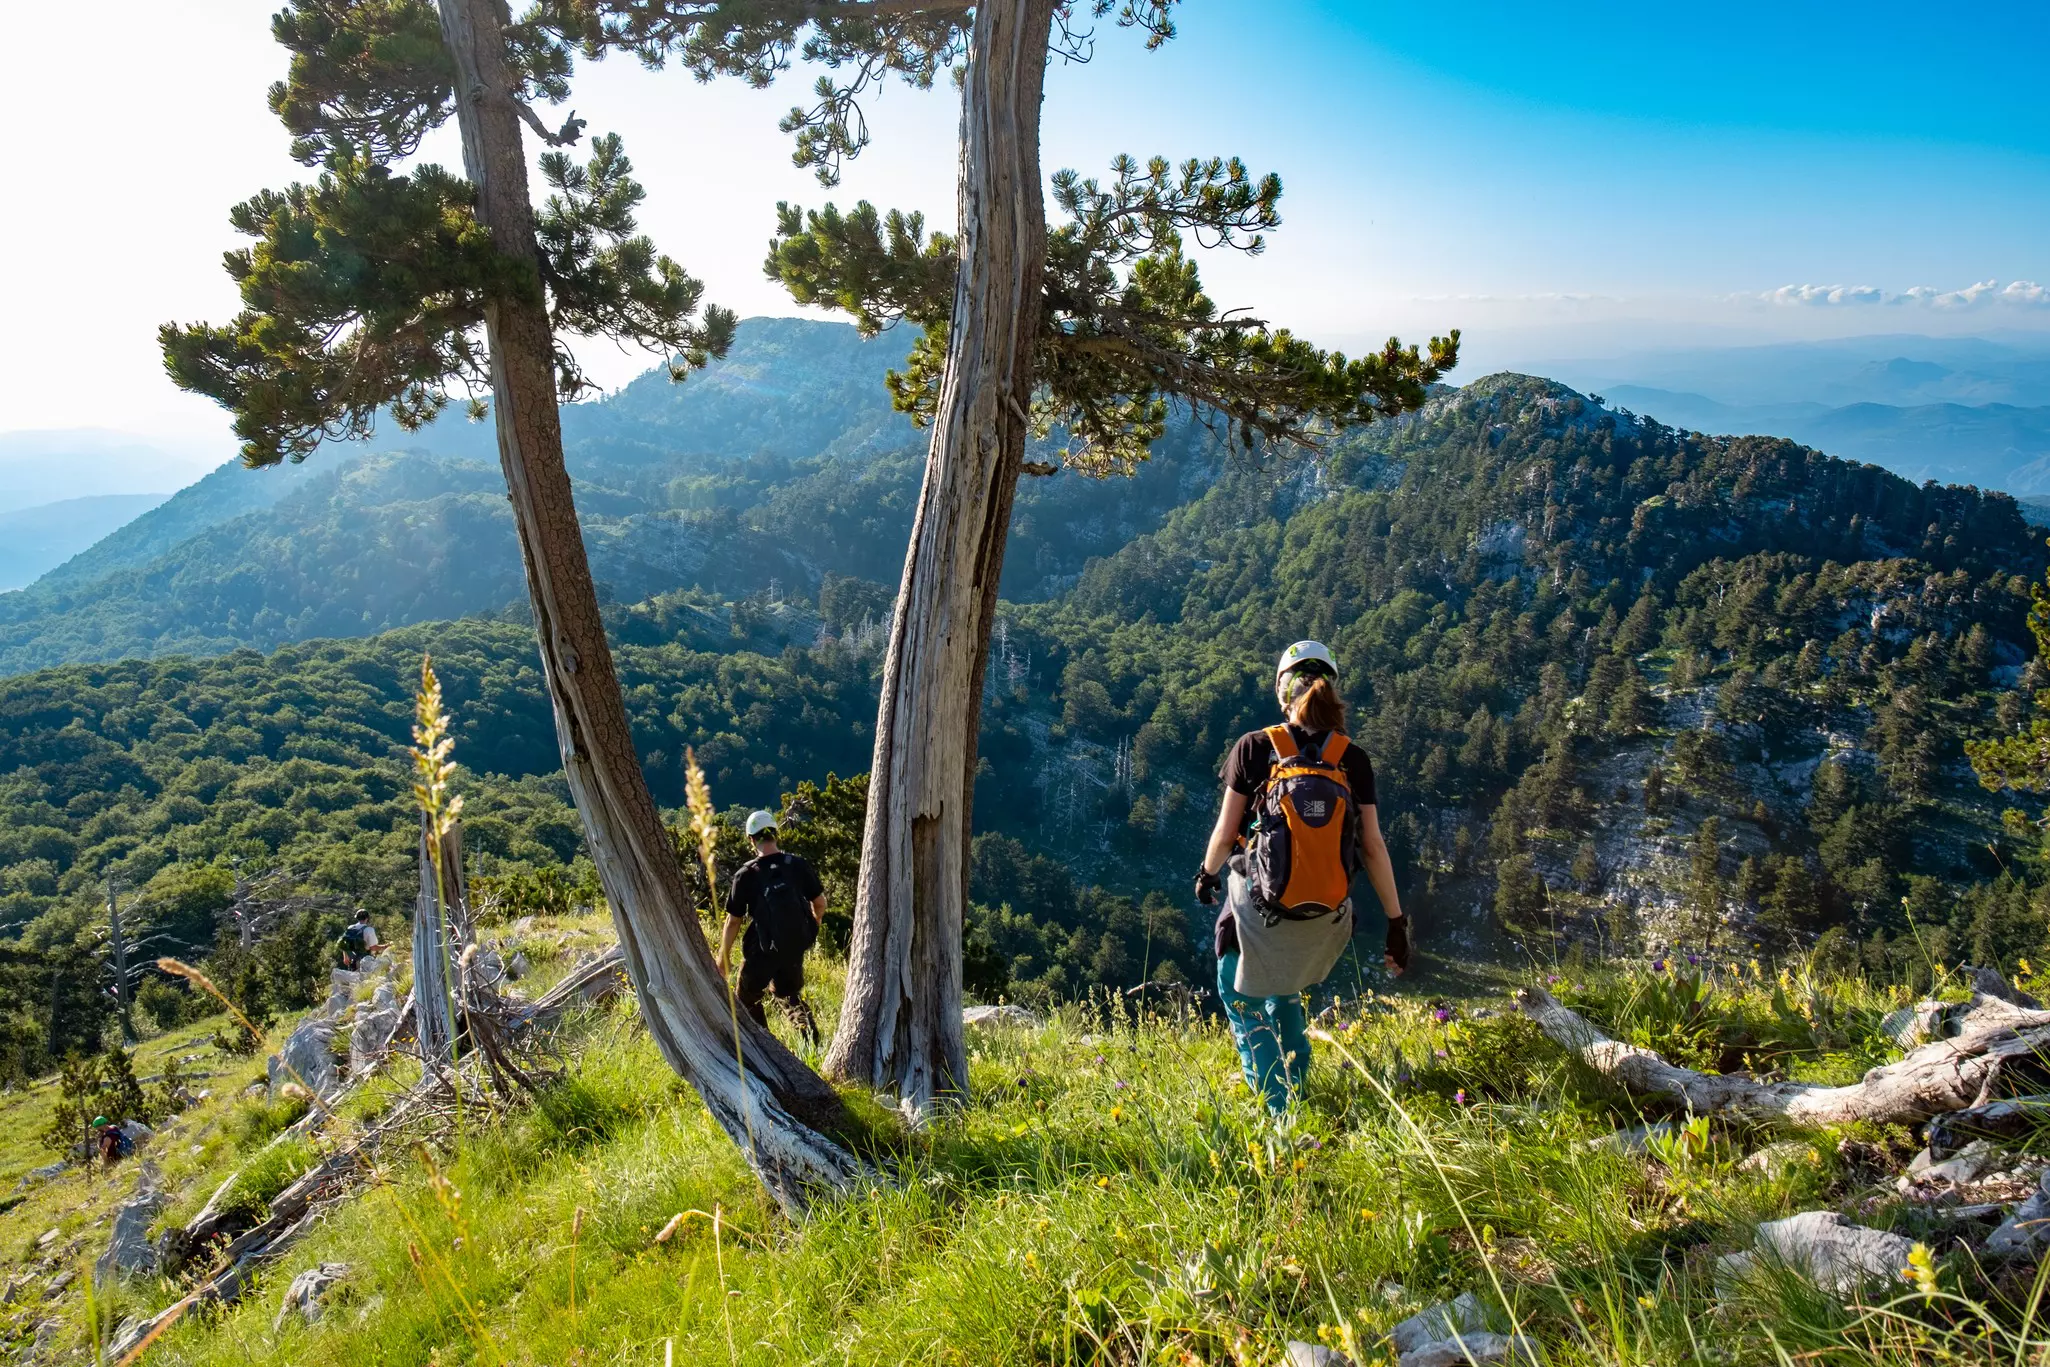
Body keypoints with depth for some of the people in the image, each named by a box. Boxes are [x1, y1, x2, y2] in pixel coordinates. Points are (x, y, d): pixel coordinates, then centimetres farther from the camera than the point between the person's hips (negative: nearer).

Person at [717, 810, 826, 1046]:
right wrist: (813, 927, 24)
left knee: (747, 998, 20)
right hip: (796, 945, 4)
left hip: (763, 949, -4)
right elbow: (820, 903, 2)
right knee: (789, 994, 25)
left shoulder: (746, 875, -13)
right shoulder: (799, 864, -6)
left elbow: (733, 921, -8)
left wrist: (723, 957, 4)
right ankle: (812, 1039, 10)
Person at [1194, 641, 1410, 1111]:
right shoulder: (1353, 760, -2)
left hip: (1262, 909, -4)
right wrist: (1397, 923, 5)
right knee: (1283, 991, 31)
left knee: (1242, 996, 19)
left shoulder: (1254, 748, -9)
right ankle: (1296, 1088, 37)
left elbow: (1225, 834, -6)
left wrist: (1207, 874, 14)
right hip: (1326, 918, 4)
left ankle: (1277, 1111, 11)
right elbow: (1373, 847, -2)